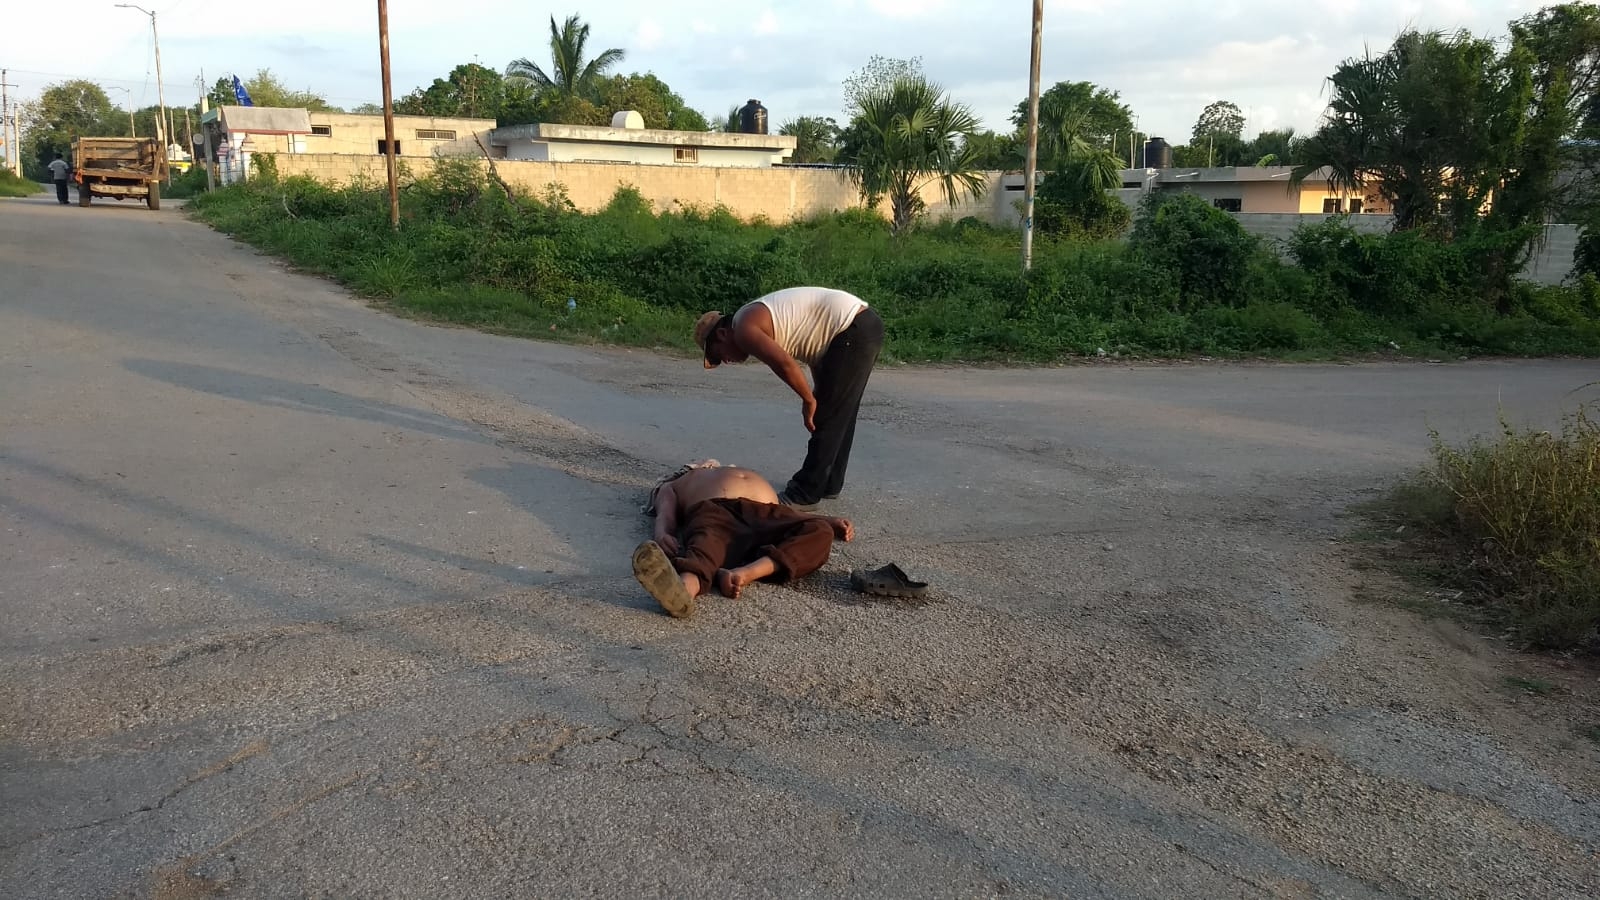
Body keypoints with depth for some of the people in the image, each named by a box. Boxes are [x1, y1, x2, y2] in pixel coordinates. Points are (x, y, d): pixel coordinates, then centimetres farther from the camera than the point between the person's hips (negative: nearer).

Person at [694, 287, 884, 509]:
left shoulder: (744, 329, -9)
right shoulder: (756, 317, 21)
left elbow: (785, 364, -23)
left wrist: (808, 400, -9)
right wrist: (815, 397, 17)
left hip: (854, 331, -10)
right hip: (865, 324, 10)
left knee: (826, 418, -3)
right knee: (839, 415, 19)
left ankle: (804, 495, 5)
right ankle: (829, 484, 30)